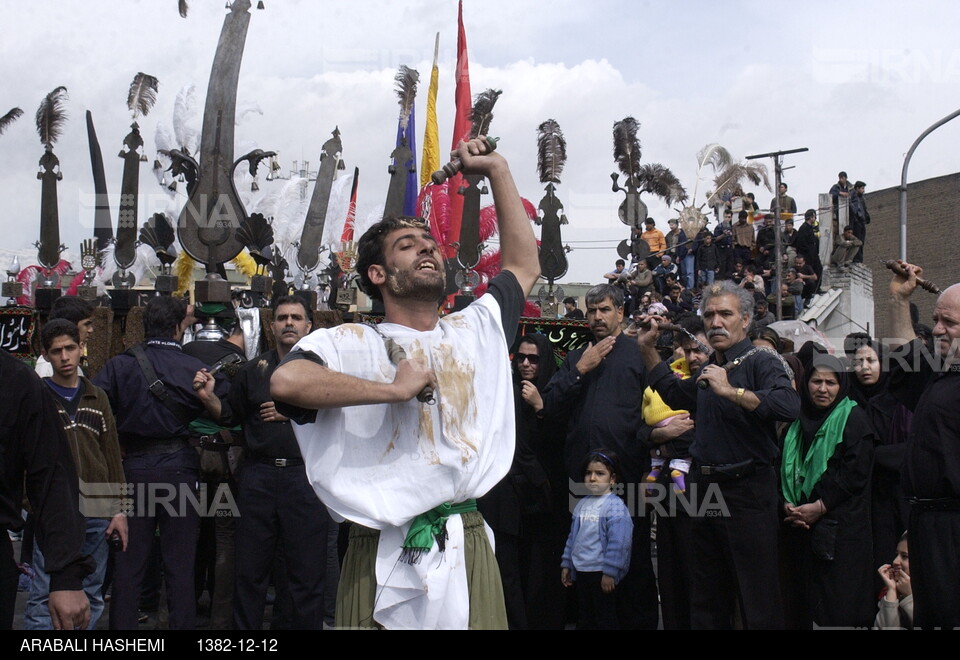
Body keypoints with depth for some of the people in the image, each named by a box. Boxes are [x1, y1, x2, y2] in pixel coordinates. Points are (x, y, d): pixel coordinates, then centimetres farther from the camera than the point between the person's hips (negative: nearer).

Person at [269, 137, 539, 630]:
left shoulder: (476, 330, 16)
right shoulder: (350, 344, -4)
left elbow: (524, 266, 26)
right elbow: (285, 381, -23)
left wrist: (496, 170, 23)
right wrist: (394, 388, -16)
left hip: (469, 550, 5)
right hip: (385, 559, -4)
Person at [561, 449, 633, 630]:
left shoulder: (616, 507, -12)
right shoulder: (582, 504, 12)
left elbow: (618, 543, -17)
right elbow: (572, 537, 19)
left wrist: (610, 572, -19)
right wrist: (566, 564, 17)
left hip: (602, 573, -8)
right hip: (581, 571, 8)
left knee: (605, 619, 0)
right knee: (584, 618, 15)